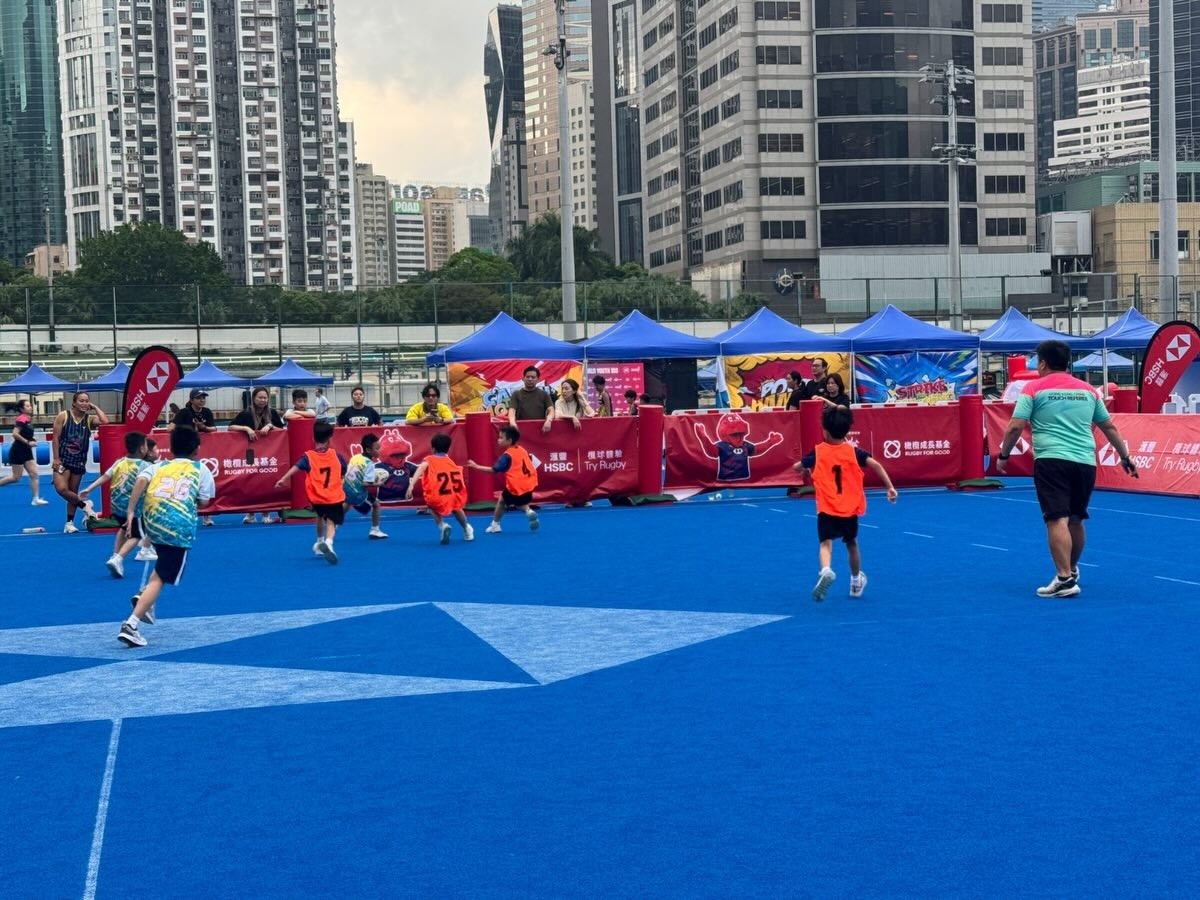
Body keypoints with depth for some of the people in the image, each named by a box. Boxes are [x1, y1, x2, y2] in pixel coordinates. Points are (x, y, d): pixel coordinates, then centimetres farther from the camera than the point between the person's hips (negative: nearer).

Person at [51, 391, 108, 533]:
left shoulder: (90, 419, -2)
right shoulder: (63, 416, -7)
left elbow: (105, 421, -23)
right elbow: (56, 438, -7)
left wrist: (95, 407, -9)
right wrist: (56, 458, -12)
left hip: (79, 461, 3)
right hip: (63, 458, -2)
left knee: (73, 493, 10)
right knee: (62, 489, -20)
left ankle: (69, 523, 20)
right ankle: (84, 505, 3)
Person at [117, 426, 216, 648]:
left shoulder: (159, 465, 19)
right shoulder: (201, 469, 16)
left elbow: (141, 480, 0)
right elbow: (203, 502, 8)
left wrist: (130, 511, -4)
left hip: (152, 519, 4)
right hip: (180, 525, -4)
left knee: (163, 560, 33)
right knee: (159, 578, -3)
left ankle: (144, 597, 16)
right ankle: (131, 625, -14)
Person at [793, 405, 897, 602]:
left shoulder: (817, 453, -1)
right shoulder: (853, 451, -1)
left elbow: (797, 467, 14)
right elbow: (875, 465, -12)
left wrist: (806, 469, 37)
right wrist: (890, 487, -8)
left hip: (826, 509, -3)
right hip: (850, 509, 3)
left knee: (826, 543, -9)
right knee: (851, 543, 22)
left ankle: (826, 571, -40)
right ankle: (856, 582, 36)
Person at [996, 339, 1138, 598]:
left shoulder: (1033, 388, 1)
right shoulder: (1088, 390, 15)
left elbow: (1015, 427, -6)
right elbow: (1109, 427, 21)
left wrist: (1003, 455, 8)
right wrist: (1125, 457, 32)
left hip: (1051, 460, -5)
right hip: (1085, 463, 5)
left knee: (1057, 520, -10)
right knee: (1075, 520, 19)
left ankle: (1064, 578, -19)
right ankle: (1071, 569, 34)